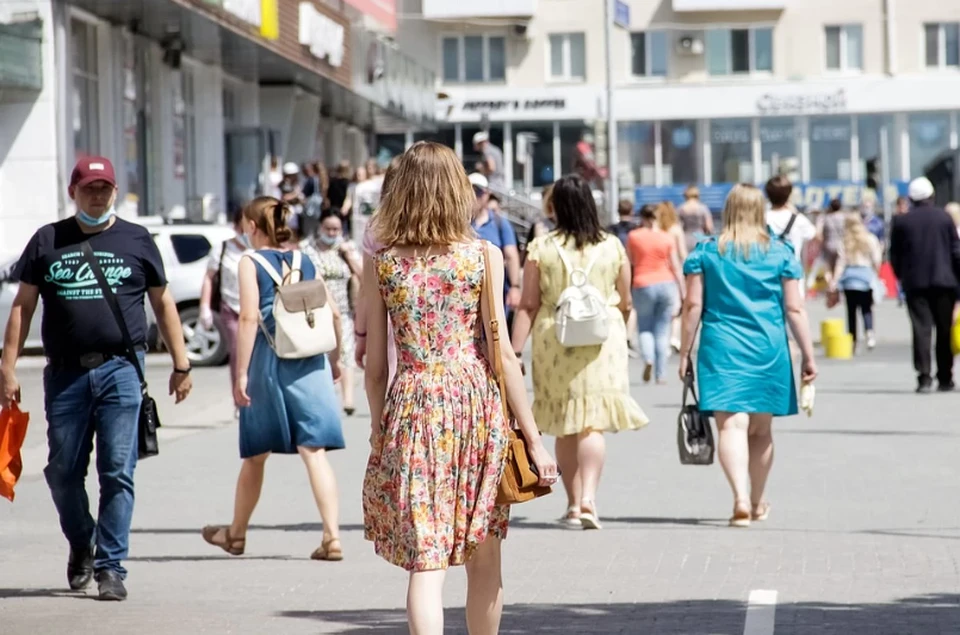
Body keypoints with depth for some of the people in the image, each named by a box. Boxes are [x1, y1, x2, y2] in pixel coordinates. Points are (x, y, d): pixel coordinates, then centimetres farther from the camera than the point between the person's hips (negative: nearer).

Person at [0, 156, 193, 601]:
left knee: (117, 473, -5)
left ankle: (110, 567, -1)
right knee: (62, 472, 7)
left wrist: (181, 365, 10)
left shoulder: (136, 241, 9)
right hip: (65, 374, 1)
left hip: (120, 369, -1)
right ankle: (81, 544, 31)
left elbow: (163, 303, 14)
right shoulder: (47, 241, 10)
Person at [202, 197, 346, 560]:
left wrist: (241, 373, -11)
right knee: (314, 452, -3)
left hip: (269, 364, -3)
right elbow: (333, 314, 9)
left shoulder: (251, 263, -2)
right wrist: (335, 359, 22)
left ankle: (236, 534, 29)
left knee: (255, 455, 12)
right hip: (310, 366, 3)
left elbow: (249, 318, -11)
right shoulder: (305, 262, 10)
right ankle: (332, 537, -14)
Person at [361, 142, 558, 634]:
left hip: (411, 408, 0)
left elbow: (375, 367, 4)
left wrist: (380, 431, 18)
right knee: (484, 559, 15)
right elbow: (501, 352, -5)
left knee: (425, 561, -3)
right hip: (476, 404, 0)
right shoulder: (483, 256, -2)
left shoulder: (381, 264, 2)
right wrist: (532, 438, -1)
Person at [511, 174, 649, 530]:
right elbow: (625, 303, 10)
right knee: (593, 423, -1)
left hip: (553, 341, 0)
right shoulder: (612, 247, 0)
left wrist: (515, 352, -2)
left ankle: (573, 504, 17)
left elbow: (528, 306, -5)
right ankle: (588, 497, -17)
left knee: (565, 427, 11)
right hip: (602, 341, 0)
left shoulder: (541, 249, -4)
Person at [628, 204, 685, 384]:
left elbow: (630, 261, 12)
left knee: (645, 328, 13)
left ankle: (648, 358, -15)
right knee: (662, 330, 7)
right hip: (666, 284, 1)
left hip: (643, 285, -1)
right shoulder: (667, 238, 1)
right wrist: (682, 293, 7)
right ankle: (661, 374, 5)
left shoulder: (633, 236, 0)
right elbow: (676, 267, 2)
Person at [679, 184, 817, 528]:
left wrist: (685, 352, 5)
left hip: (721, 348, -2)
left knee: (731, 425, -10)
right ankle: (757, 503, 30)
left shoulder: (705, 253, 2)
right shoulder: (780, 253, 4)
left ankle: (741, 497, -30)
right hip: (768, 349, 2)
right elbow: (794, 309, 2)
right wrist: (808, 356, 6)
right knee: (761, 429, 16)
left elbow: (693, 305, -1)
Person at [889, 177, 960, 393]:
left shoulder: (902, 222, 2)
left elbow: (895, 256, 5)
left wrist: (902, 277, 18)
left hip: (915, 283, 0)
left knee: (921, 329, -2)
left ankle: (924, 377, -13)